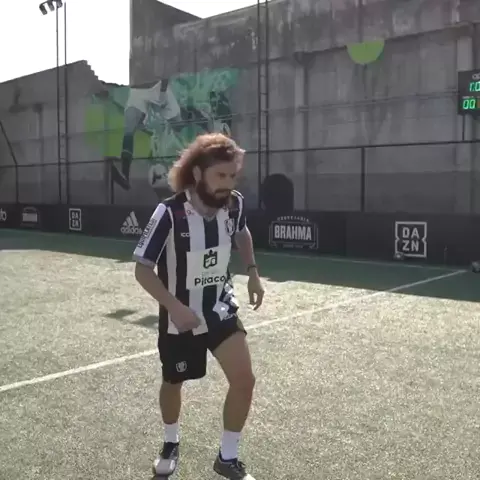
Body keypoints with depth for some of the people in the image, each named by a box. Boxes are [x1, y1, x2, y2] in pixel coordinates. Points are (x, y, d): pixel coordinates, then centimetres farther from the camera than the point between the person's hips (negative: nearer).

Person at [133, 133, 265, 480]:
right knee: (173, 382, 17)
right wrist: (175, 307, -31)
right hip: (180, 315, -3)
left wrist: (253, 273, 3)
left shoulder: (235, 204, -12)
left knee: (244, 380, -8)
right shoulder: (170, 213, -27)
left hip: (221, 307, 3)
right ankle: (171, 444, 49)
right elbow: (142, 268, -20)